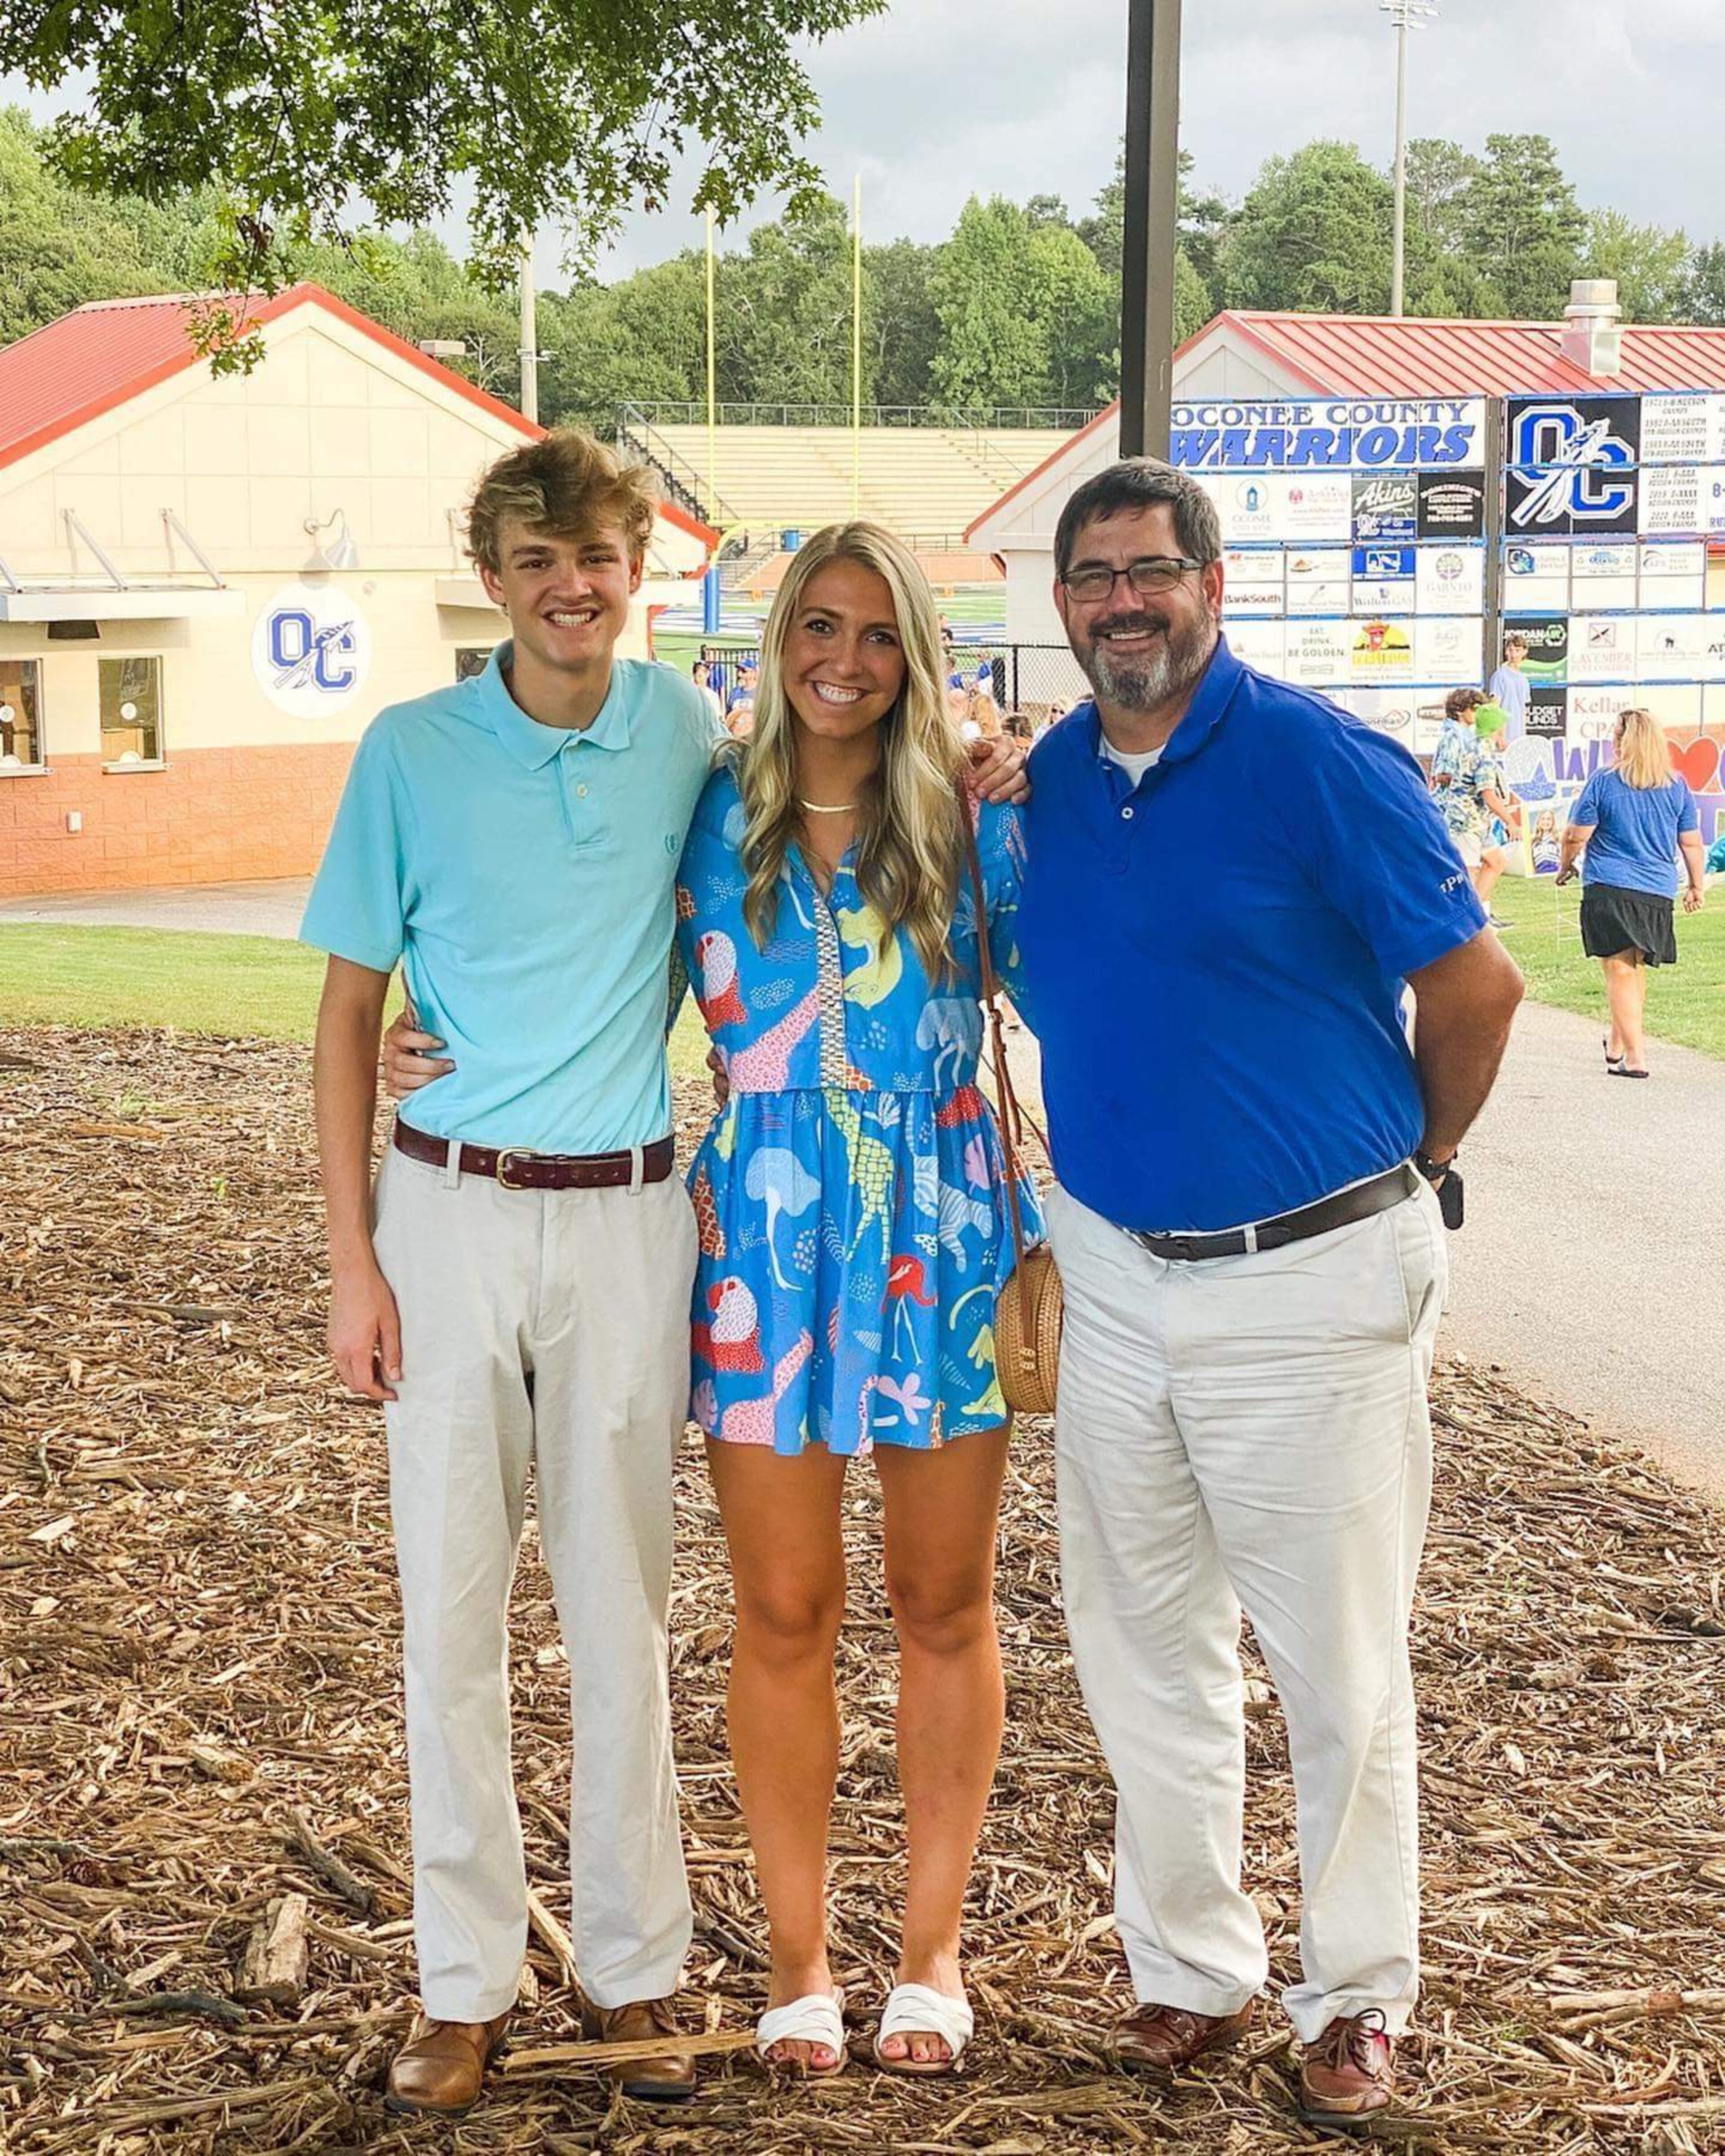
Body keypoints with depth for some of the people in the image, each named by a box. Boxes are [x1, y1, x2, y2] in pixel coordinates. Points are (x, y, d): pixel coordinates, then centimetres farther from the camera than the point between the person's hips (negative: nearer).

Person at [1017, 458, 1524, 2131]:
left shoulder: (1322, 766, -13)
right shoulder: (1044, 784, 5)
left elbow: (1475, 985, -9)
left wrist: (1415, 1160, 3)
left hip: (1311, 1278, -5)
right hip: (1117, 1277, 6)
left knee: (1338, 1663, 5)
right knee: (1142, 1649, 14)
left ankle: (1357, 1998, 21)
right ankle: (1187, 1964, 30)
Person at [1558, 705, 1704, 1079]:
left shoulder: (1604, 781, -6)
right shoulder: (1677, 785, 4)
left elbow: (1576, 836, -4)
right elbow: (1691, 842, 10)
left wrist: (1565, 866, 15)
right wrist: (1697, 885, 22)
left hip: (1609, 890, -4)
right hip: (1657, 893, 4)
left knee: (1620, 971, -2)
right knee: (1636, 969, 19)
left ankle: (1635, 1058, -8)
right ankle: (1617, 1045, 32)